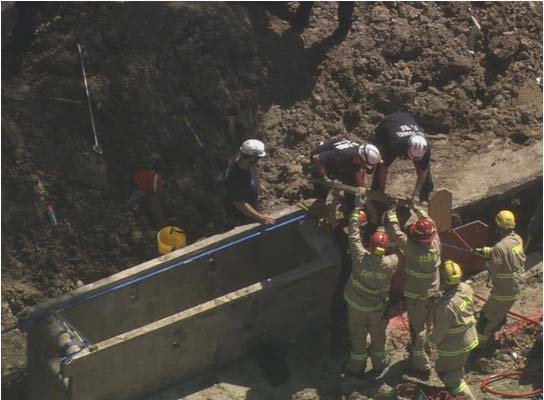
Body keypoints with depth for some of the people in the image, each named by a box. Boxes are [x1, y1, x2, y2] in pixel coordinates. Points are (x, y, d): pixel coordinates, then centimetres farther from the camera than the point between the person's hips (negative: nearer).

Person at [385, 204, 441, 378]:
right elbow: (428, 221, 4)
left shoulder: (412, 248, -31)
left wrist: (391, 213, -10)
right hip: (433, 290, 6)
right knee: (423, 323, 26)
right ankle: (418, 351, 48)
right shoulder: (435, 242, -14)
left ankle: (421, 366, 10)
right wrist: (417, 209, 13)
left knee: (417, 327, 4)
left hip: (416, 294, -6)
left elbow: (395, 233, -23)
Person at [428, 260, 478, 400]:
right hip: (469, 339, 8)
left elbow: (440, 331, -24)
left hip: (454, 347, -8)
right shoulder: (467, 289, -15)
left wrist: (432, 340, -5)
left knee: (448, 374, 15)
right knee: (457, 369, 30)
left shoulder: (446, 305, -38)